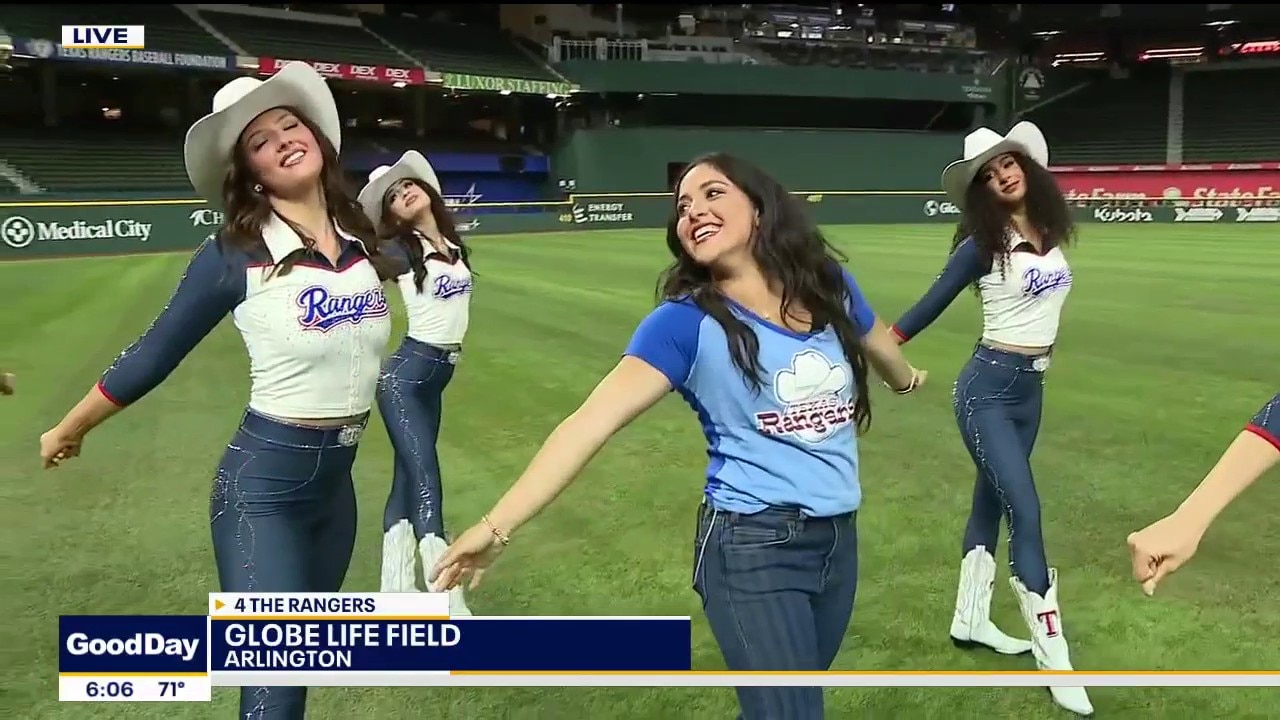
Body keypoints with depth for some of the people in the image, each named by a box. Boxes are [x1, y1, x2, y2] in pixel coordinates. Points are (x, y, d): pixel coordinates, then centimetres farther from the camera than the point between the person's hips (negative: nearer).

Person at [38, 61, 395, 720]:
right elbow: (152, 356, -1)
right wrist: (67, 431, 7)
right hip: (264, 482, -5)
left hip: (337, 481, 6)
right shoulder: (235, 254, -14)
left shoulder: (362, 242, -2)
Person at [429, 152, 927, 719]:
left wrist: (906, 379, 45)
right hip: (752, 547, -5)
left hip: (838, 537, 5)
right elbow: (591, 422, -23)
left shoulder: (831, 286, 0)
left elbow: (878, 343, 23)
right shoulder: (684, 323, -13)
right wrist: (496, 526, -32)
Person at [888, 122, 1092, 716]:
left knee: (992, 503, 16)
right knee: (1026, 514, -9)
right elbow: (932, 304, -7)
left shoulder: (1050, 231, 5)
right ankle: (1053, 658, -3)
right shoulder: (982, 243, -11)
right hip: (988, 387, -6)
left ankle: (970, 622, 29)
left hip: (1031, 388, 7)